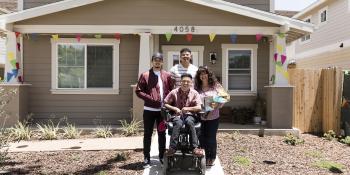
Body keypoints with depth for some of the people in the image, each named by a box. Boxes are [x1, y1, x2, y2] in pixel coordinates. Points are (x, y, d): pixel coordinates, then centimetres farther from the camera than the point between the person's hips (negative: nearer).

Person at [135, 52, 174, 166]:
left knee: (162, 133, 11)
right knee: (148, 134, 6)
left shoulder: (167, 75, 5)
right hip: (149, 109, -1)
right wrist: (150, 99, -14)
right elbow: (138, 91, -4)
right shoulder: (145, 75, 0)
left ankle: (162, 156, 23)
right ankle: (147, 157, 17)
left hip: (163, 109, 2)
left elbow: (171, 90, 7)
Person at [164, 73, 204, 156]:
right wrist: (175, 108, -9)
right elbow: (165, 103, 6)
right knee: (178, 123, -36)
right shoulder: (174, 92, 4)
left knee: (189, 122, -36)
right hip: (177, 115, 0)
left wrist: (188, 108, -17)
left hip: (189, 115, 0)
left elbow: (199, 108, -3)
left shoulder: (194, 93, 4)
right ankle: (172, 148, -34)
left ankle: (195, 148, -34)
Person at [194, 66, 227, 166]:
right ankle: (203, 158, 26)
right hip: (200, 117, 1)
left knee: (211, 138, 7)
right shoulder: (196, 88, 1)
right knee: (201, 138, 7)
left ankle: (212, 158, 26)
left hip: (213, 117, -1)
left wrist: (216, 105, -20)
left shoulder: (216, 86, -2)